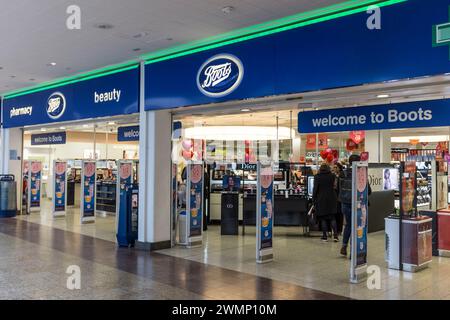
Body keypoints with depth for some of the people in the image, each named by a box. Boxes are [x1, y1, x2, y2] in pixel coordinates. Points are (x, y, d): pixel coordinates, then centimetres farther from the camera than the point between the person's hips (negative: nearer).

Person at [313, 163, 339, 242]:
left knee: (323, 218, 6)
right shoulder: (332, 176, 0)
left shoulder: (317, 177, -5)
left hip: (321, 200, -1)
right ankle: (335, 235, -1)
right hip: (331, 200, 2)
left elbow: (315, 189, -5)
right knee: (332, 218, 8)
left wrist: (314, 199, 1)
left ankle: (324, 236, 6)